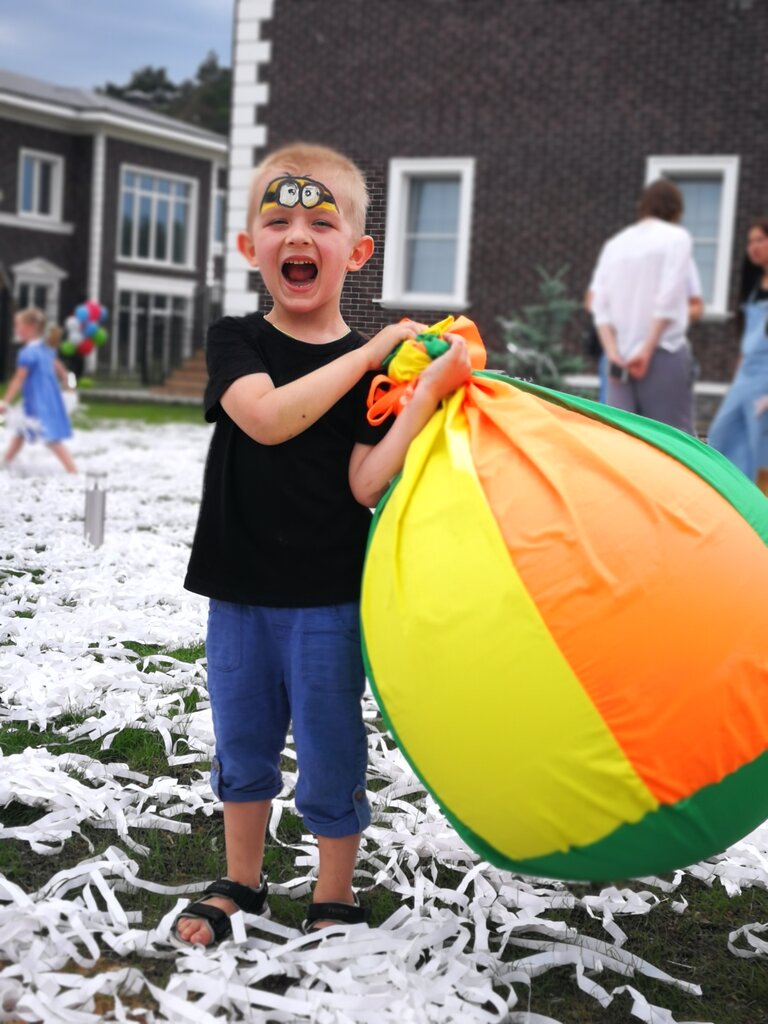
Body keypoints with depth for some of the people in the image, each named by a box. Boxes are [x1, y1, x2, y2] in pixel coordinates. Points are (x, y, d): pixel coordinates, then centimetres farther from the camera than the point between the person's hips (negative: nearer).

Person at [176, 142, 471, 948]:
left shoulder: (378, 367, -5)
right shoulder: (235, 341, -3)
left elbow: (368, 485, -16)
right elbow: (267, 416, -24)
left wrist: (428, 390, -25)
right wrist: (371, 350, -22)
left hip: (328, 600, -2)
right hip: (239, 593, 2)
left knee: (329, 758, 7)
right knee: (241, 748, 17)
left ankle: (334, 901, 28)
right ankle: (240, 884, 39)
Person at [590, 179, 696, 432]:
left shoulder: (615, 243, 15)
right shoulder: (676, 237, 1)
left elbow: (600, 306, 4)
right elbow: (668, 300, -11)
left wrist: (613, 352, -3)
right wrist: (648, 349, -11)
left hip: (621, 358, 5)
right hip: (664, 353, -4)